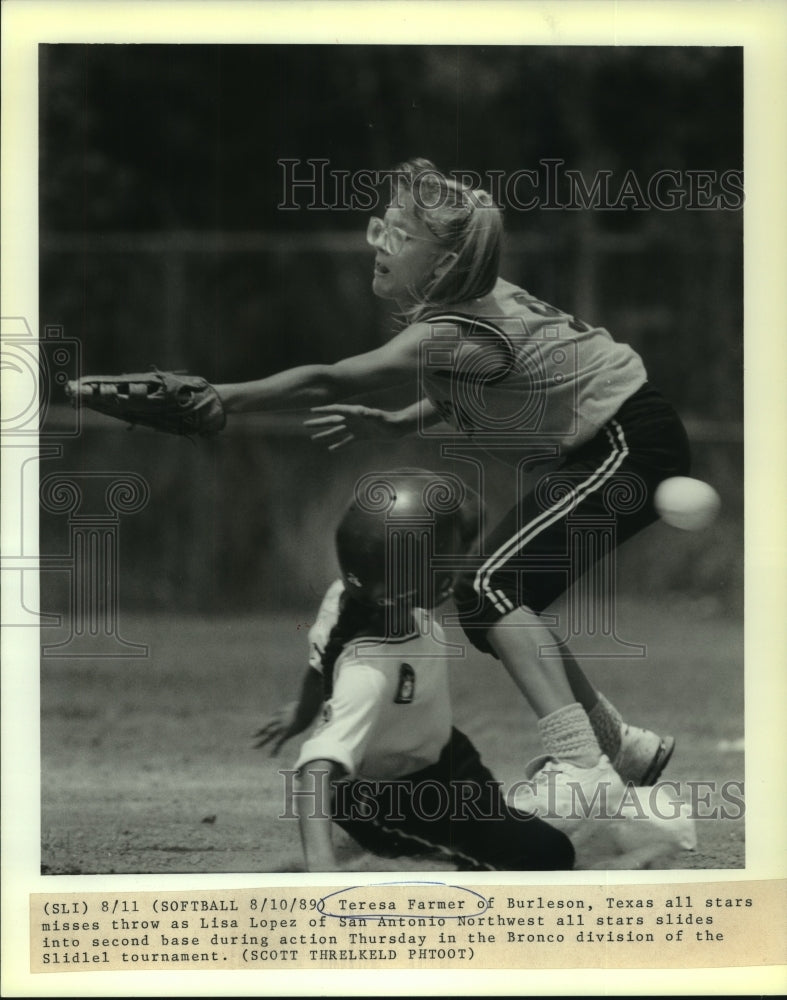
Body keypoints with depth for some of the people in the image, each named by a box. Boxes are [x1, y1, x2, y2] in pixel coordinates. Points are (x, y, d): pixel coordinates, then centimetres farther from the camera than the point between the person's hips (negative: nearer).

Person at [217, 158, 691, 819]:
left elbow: (327, 383, -32)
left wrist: (220, 398, -33)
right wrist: (393, 425, 2)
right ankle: (620, 745, 21)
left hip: (631, 447, -10)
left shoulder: (455, 331, -26)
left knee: (490, 588, -18)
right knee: (500, 595, 9)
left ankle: (580, 770, -23)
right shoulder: (476, 298, 1)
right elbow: (464, 394, 19)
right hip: (603, 448, 10)